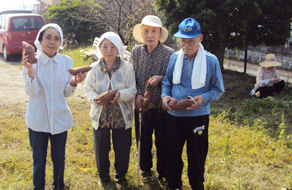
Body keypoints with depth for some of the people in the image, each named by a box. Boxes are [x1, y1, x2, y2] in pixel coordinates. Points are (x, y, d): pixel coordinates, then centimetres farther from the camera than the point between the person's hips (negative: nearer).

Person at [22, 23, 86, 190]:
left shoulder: (67, 62, -3)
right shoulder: (32, 61, -9)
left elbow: (67, 93, -2)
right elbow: (32, 92, -15)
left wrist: (74, 82, -22)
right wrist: (30, 71, -30)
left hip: (60, 119, 2)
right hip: (38, 119, -2)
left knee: (59, 159, 15)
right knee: (39, 161, 11)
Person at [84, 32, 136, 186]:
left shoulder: (127, 67, -7)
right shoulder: (95, 68, -2)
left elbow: (132, 91, -9)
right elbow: (88, 89, 2)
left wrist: (120, 94, -29)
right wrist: (95, 98, -20)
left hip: (122, 116, -1)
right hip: (100, 115, 1)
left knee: (122, 148, 10)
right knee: (101, 149, 11)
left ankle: (121, 175, 36)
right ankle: (103, 175, 35)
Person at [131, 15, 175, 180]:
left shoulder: (170, 54, -11)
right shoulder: (136, 51, -2)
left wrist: (160, 78, -23)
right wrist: (138, 94, -9)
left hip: (162, 106, -2)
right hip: (142, 105, 3)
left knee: (163, 142, 10)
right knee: (143, 140, 17)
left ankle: (163, 172, 30)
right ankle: (146, 168, 39)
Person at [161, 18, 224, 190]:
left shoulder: (211, 60, -8)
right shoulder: (175, 57, -1)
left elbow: (218, 89, -1)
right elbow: (167, 83, 11)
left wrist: (203, 98, -20)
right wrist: (165, 96, -10)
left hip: (198, 116, -3)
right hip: (174, 114, 3)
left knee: (196, 156, 10)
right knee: (173, 153, 15)